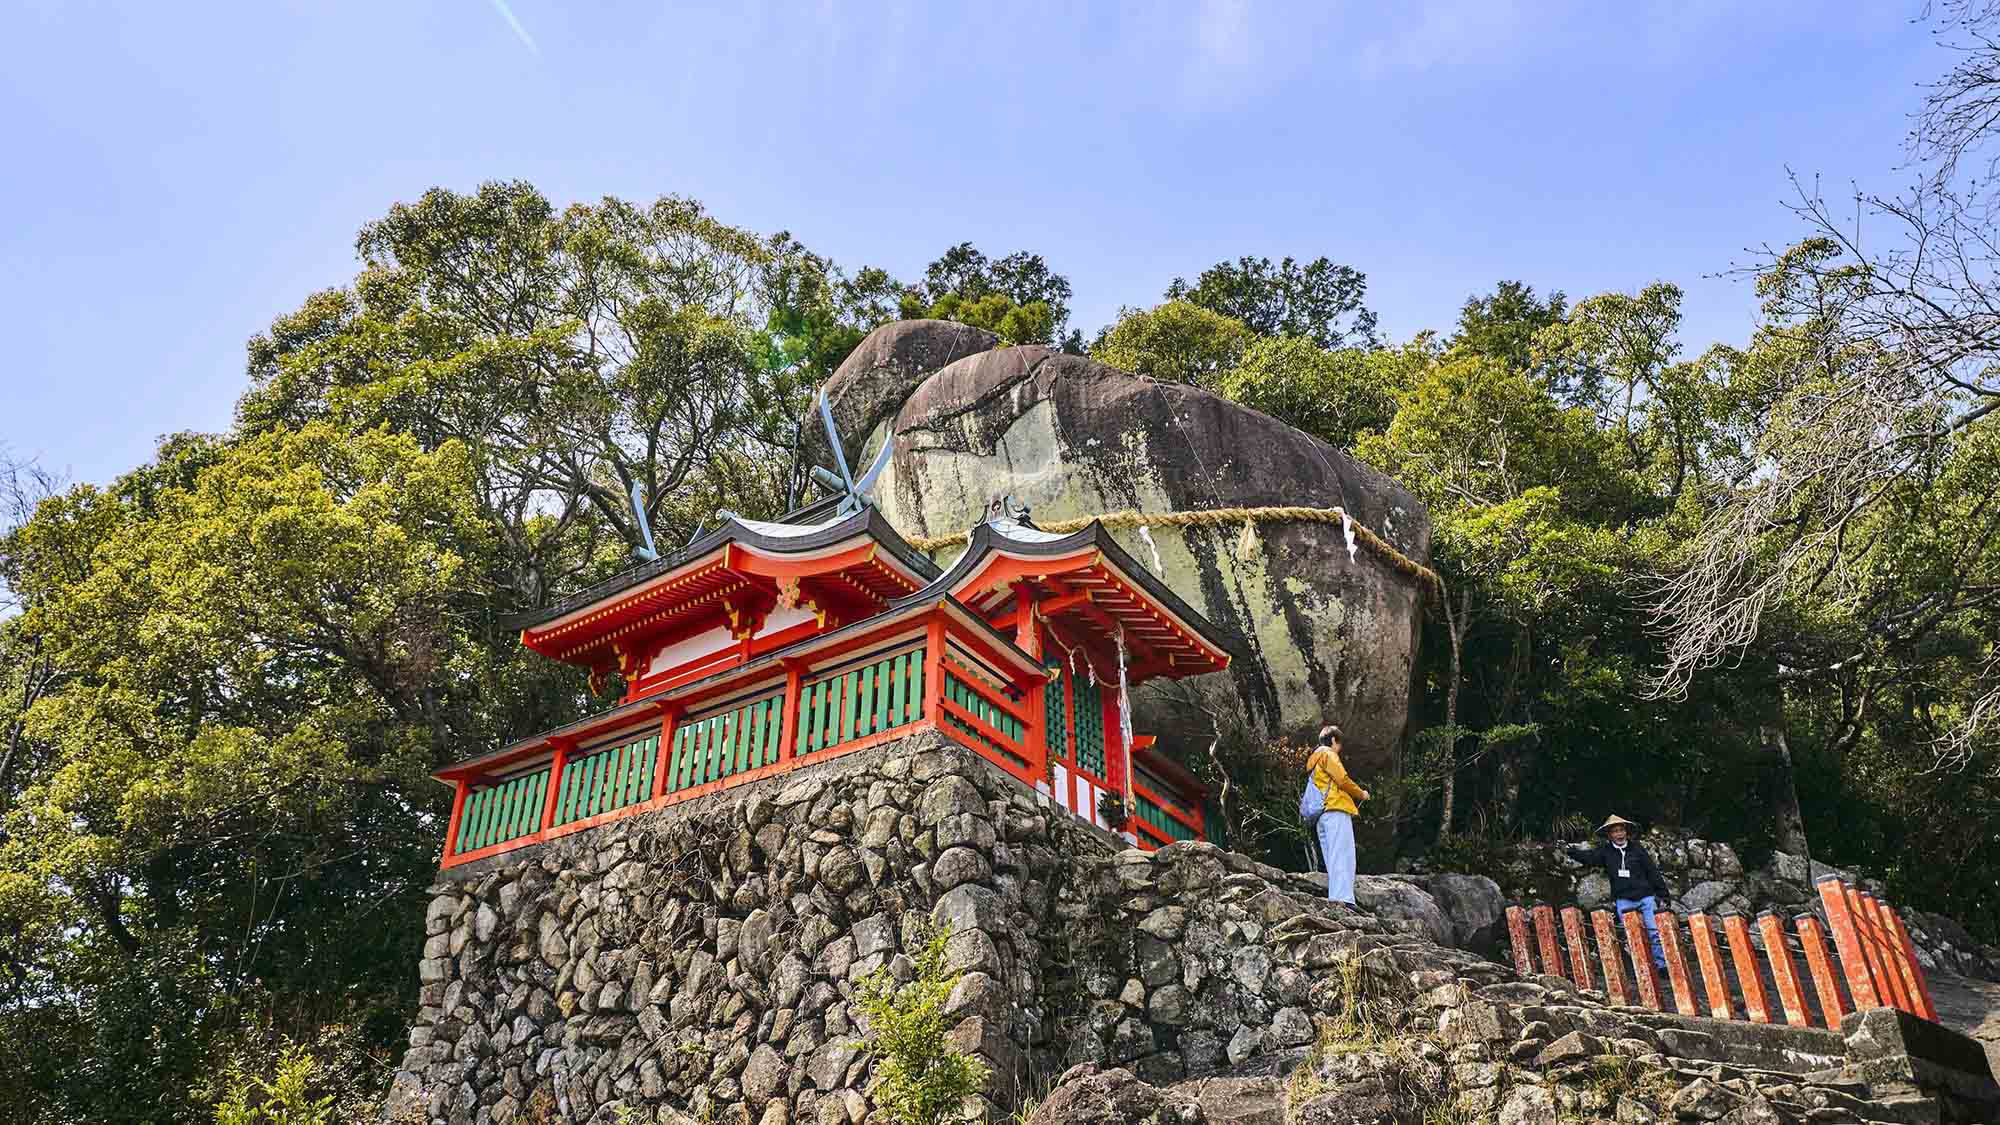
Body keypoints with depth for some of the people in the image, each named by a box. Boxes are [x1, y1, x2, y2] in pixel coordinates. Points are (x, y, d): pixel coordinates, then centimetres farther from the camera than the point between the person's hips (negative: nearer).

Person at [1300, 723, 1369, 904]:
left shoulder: (1313, 760, 29)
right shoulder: (1328, 754, 1)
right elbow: (1343, 780, -10)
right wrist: (1361, 794, 5)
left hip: (1319, 816, 9)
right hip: (1334, 809, -9)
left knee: (1333, 859, 3)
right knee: (1343, 856, -17)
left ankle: (1333, 898, -6)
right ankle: (1343, 898, -27)